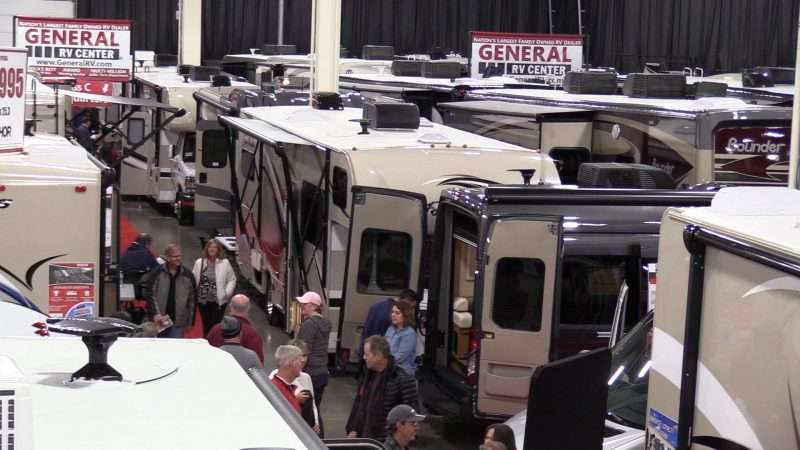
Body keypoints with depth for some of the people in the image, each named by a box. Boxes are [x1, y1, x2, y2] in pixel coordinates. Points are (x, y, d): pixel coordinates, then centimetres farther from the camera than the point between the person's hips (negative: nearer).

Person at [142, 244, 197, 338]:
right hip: (159, 320, -1)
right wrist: (155, 314, -15)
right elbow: (149, 294, -5)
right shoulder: (156, 273, -2)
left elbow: (192, 299, 7)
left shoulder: (187, 275, 4)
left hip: (178, 323, 1)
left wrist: (190, 322, 6)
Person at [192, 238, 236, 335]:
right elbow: (193, 279, 3)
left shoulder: (225, 263, -4)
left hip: (219, 300, -2)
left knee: (216, 325, -4)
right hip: (203, 300, 2)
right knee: (206, 325, 10)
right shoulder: (199, 262, 0)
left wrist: (228, 293, -8)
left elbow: (232, 279, 3)